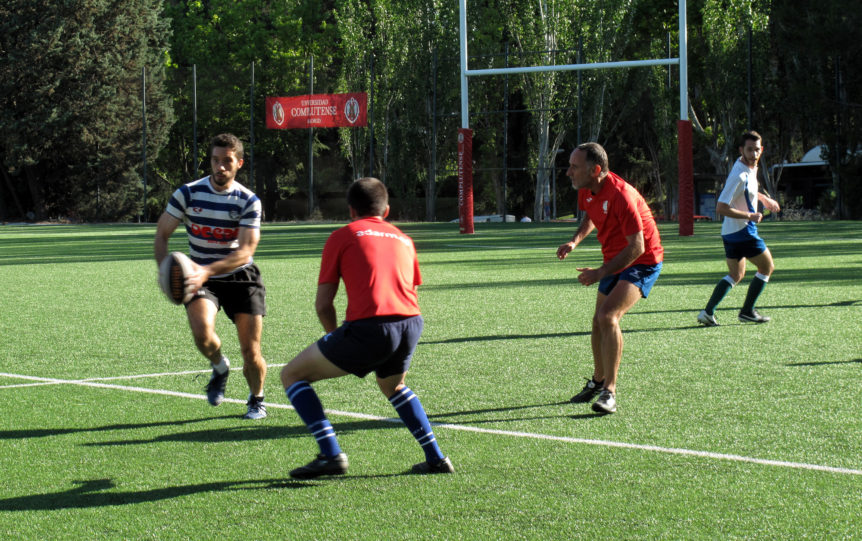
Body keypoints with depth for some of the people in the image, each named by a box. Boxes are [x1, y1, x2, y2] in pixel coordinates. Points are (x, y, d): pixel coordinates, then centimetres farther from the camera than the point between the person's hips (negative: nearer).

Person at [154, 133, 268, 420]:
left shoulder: (249, 201, -10)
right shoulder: (188, 193, -7)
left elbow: (245, 252, -20)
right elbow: (161, 234, -2)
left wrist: (208, 270, -36)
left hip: (241, 277, 0)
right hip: (201, 279, 0)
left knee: (251, 351, -5)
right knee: (203, 333, -28)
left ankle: (256, 400, 26)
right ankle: (220, 368, 7)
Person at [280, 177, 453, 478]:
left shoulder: (342, 237, 12)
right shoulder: (403, 240, 25)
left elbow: (323, 305, 7)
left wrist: (335, 337, 26)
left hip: (368, 328, -5)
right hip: (411, 324, 6)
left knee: (292, 375, 11)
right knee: (393, 385, 36)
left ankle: (331, 455, -3)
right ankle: (436, 458, 27)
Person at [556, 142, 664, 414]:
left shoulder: (620, 195, -30)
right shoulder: (586, 191, -4)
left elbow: (637, 246, -27)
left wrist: (601, 273, -27)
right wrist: (575, 241, 1)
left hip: (643, 262, -9)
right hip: (614, 261, 9)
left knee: (608, 316, -24)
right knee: (598, 323, 15)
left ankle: (609, 392, -19)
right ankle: (598, 381, 38)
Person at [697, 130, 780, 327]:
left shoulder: (750, 167, 6)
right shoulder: (739, 176, -25)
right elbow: (721, 208, -28)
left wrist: (763, 198, 17)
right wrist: (750, 216, -24)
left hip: (731, 232, 9)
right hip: (742, 231, -9)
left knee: (736, 275, 17)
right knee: (767, 267, 7)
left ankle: (708, 312, 9)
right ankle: (747, 311, 12)